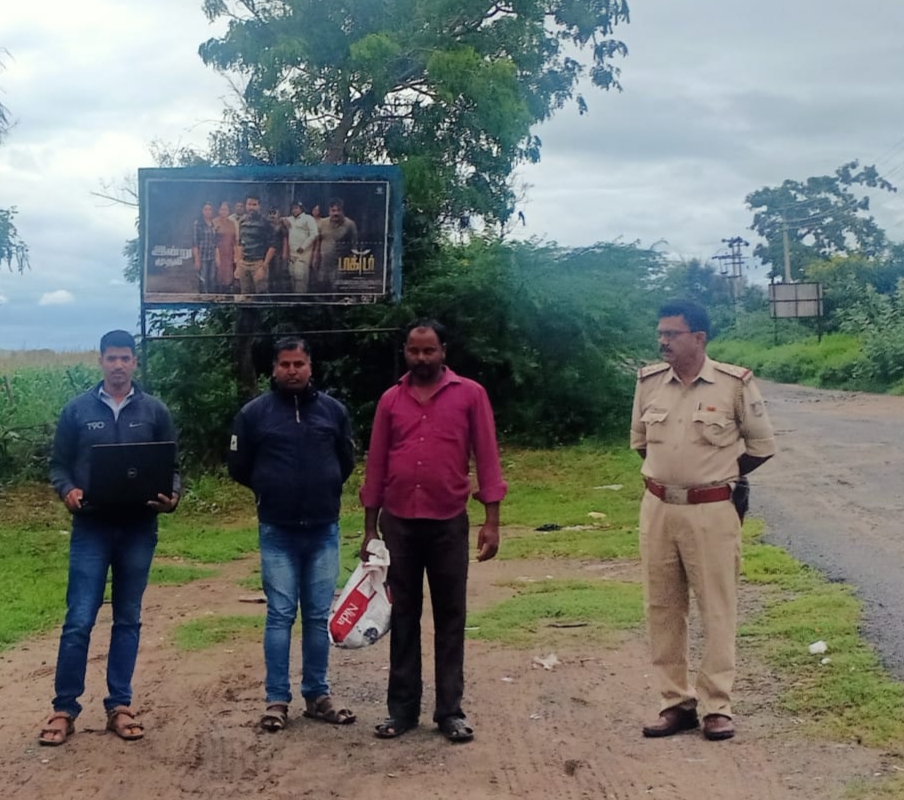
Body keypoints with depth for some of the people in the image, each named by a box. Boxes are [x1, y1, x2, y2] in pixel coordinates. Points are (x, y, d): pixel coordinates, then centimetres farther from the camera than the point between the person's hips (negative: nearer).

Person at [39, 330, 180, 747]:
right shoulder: (77, 410, 3)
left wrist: (171, 497, -13)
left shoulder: (154, 411, 4)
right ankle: (64, 708, 6)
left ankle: (119, 706, 17)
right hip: (91, 530, -1)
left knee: (128, 620, 9)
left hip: (138, 531, 1)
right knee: (79, 620, -4)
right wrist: (67, 491, -15)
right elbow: (59, 464, 6)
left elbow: (171, 466, 7)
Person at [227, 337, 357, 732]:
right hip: (277, 532, -2)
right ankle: (277, 699, 9)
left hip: (323, 530, 2)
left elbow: (346, 461, 15)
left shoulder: (333, 410, 2)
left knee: (319, 616, 8)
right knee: (280, 615, 2)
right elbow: (239, 467, 6)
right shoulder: (255, 413, -3)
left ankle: (317, 695, 17)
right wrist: (272, 492, 11)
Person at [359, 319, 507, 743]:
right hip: (399, 523, 2)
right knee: (403, 616, 9)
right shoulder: (391, 399, 6)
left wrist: (492, 521, -8)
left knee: (450, 617, 5)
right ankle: (402, 708, 16)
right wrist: (370, 527, 7)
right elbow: (376, 465, 8)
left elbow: (486, 458, -3)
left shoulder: (469, 394, -1)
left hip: (448, 523, -2)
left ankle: (450, 711, 13)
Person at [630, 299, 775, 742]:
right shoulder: (648, 382, 2)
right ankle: (676, 702, 19)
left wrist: (717, 475, 4)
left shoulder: (734, 384, -10)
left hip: (711, 511, -4)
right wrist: (670, 474, 10)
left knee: (717, 609, 3)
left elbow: (761, 445, 1)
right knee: (662, 607, 9)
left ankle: (717, 706, 12)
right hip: (657, 508, 4)